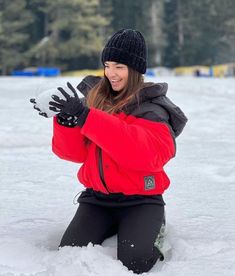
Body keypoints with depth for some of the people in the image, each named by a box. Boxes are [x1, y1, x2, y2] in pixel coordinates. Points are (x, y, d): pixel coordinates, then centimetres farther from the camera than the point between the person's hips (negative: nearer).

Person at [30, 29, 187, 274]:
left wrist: (86, 117, -32)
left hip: (140, 199, -4)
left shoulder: (151, 109, -6)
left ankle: (152, 228, 8)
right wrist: (65, 120, -20)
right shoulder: (94, 97, 7)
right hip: (97, 198, 4)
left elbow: (147, 153, -27)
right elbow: (75, 152, 3)